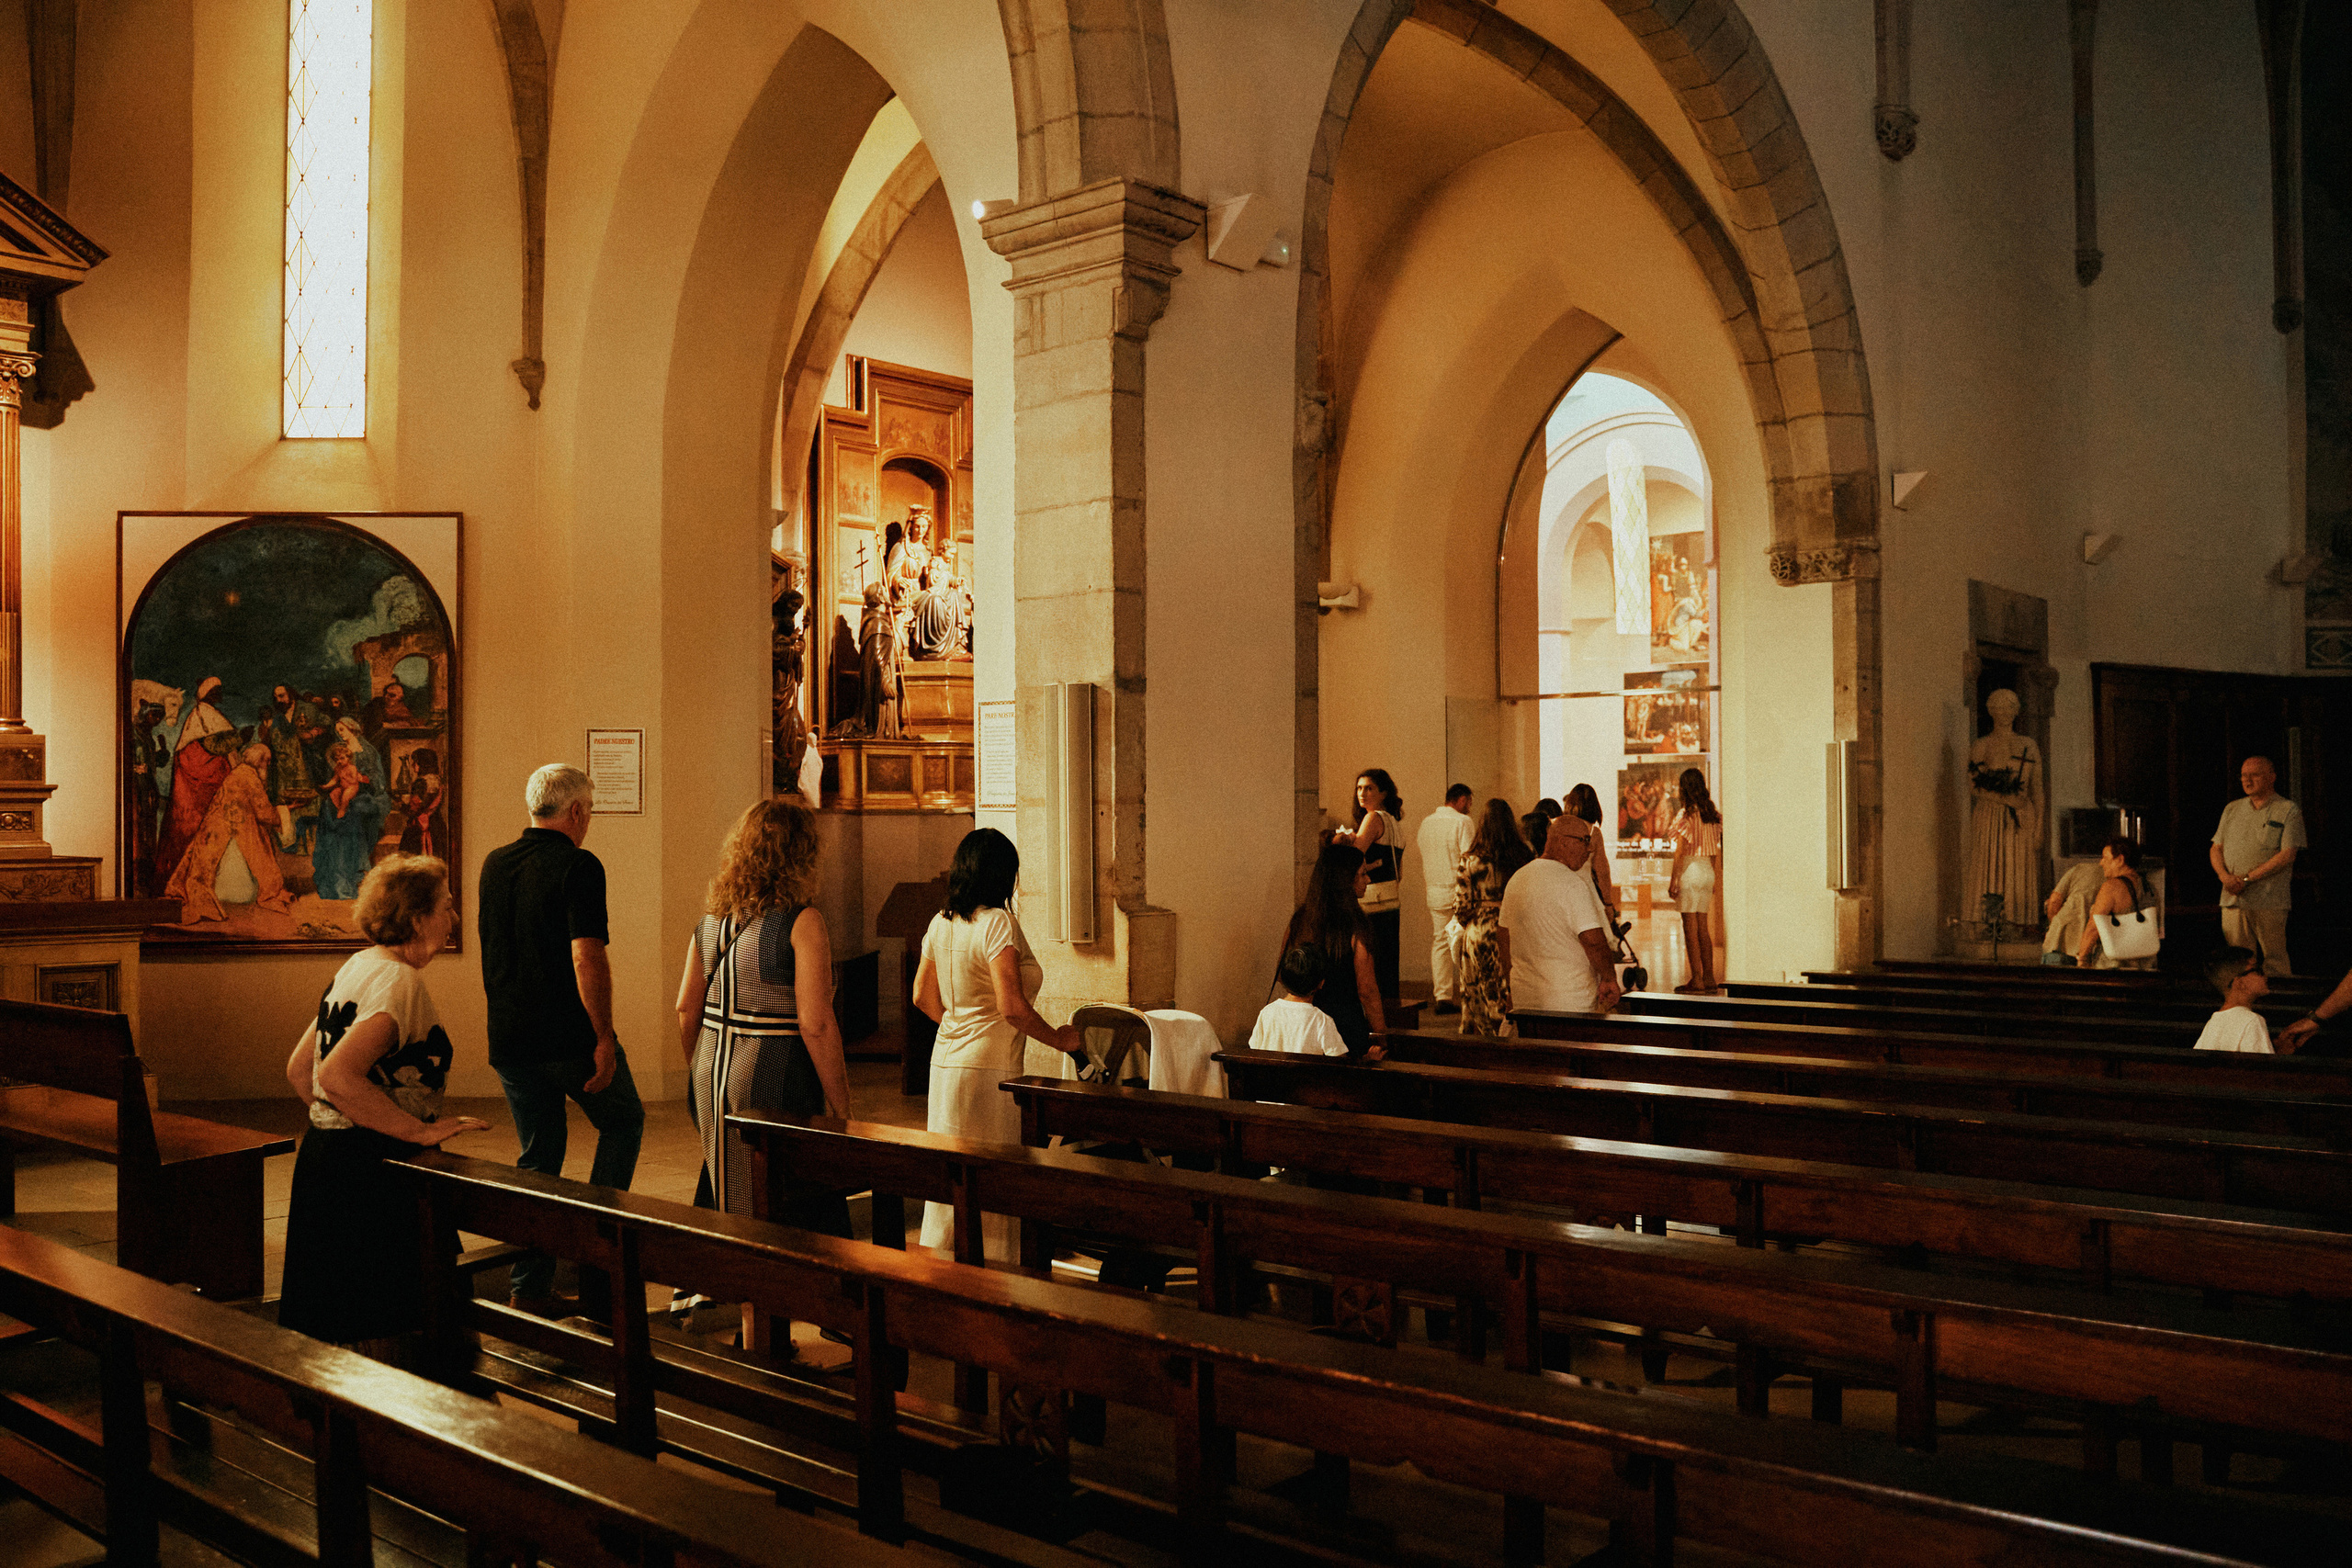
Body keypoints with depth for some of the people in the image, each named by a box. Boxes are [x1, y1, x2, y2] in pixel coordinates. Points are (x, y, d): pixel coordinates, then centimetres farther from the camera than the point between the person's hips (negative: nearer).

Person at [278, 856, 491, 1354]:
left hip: (325, 1157, 10)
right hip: (373, 1171, -10)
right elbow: (336, 1076, -28)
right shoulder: (399, 979, -17)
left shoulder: (357, 966, 13)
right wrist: (424, 1130, -23)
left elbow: (298, 1069, 18)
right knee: (380, 1335, -3)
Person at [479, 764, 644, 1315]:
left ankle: (530, 1285, 11)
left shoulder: (494, 864, 10)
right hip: (569, 1036, -6)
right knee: (623, 1122, 16)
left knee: (537, 1154, 12)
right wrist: (604, 1037, -17)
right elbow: (587, 959, -21)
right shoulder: (579, 867, -13)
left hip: (508, 1037, 6)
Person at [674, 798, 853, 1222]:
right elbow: (815, 1023, -18)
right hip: (775, 1079, -7)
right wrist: (840, 1105, -12)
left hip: (715, 1075, 7)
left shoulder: (711, 920, 7)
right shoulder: (802, 922, -14)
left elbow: (685, 1010, 12)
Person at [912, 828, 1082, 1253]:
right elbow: (1012, 1007, -23)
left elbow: (923, 995, 16)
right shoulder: (997, 923, -16)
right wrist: (1060, 1040, -10)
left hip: (945, 1059, 8)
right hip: (988, 1069, -8)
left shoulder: (942, 922, 8)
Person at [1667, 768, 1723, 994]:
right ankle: (1709, 977, 14)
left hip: (1690, 871, -7)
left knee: (1690, 927, -3)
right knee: (1703, 926, 12)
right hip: (1707, 871, 7)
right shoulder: (1712, 814, 8)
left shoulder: (1686, 815, -13)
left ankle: (1696, 979, -3)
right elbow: (1717, 848, 12)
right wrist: (1714, 877, 20)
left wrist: (1673, 880, -11)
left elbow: (1680, 851, -15)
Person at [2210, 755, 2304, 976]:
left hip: (2270, 902, -4)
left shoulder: (2289, 811, 1)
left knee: (2275, 962, -3)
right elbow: (2216, 849, 16)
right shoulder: (2232, 809, 17)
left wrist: (2246, 879, -13)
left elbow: (2287, 855, -8)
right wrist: (2225, 877, -5)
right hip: (2232, 899, 4)